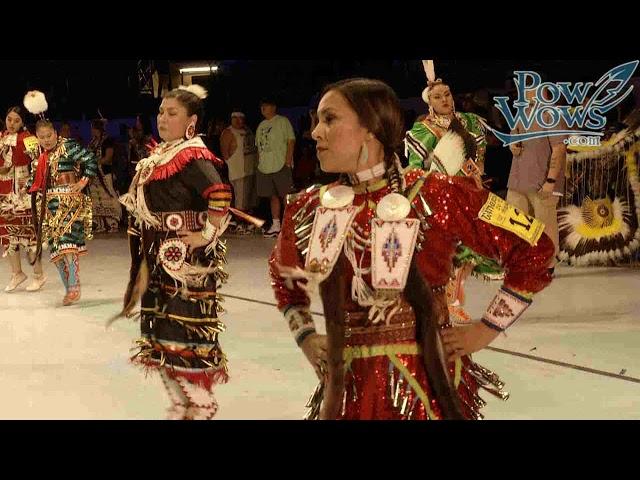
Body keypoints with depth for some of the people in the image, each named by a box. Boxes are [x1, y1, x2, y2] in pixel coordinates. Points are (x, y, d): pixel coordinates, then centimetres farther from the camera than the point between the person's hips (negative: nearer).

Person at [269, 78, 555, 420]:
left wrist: (485, 330, -6)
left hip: (426, 386, -3)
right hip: (347, 390, 3)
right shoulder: (310, 209, 0)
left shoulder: (435, 196, -12)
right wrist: (305, 338, 9)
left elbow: (535, 250, -7)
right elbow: (283, 278, 21)